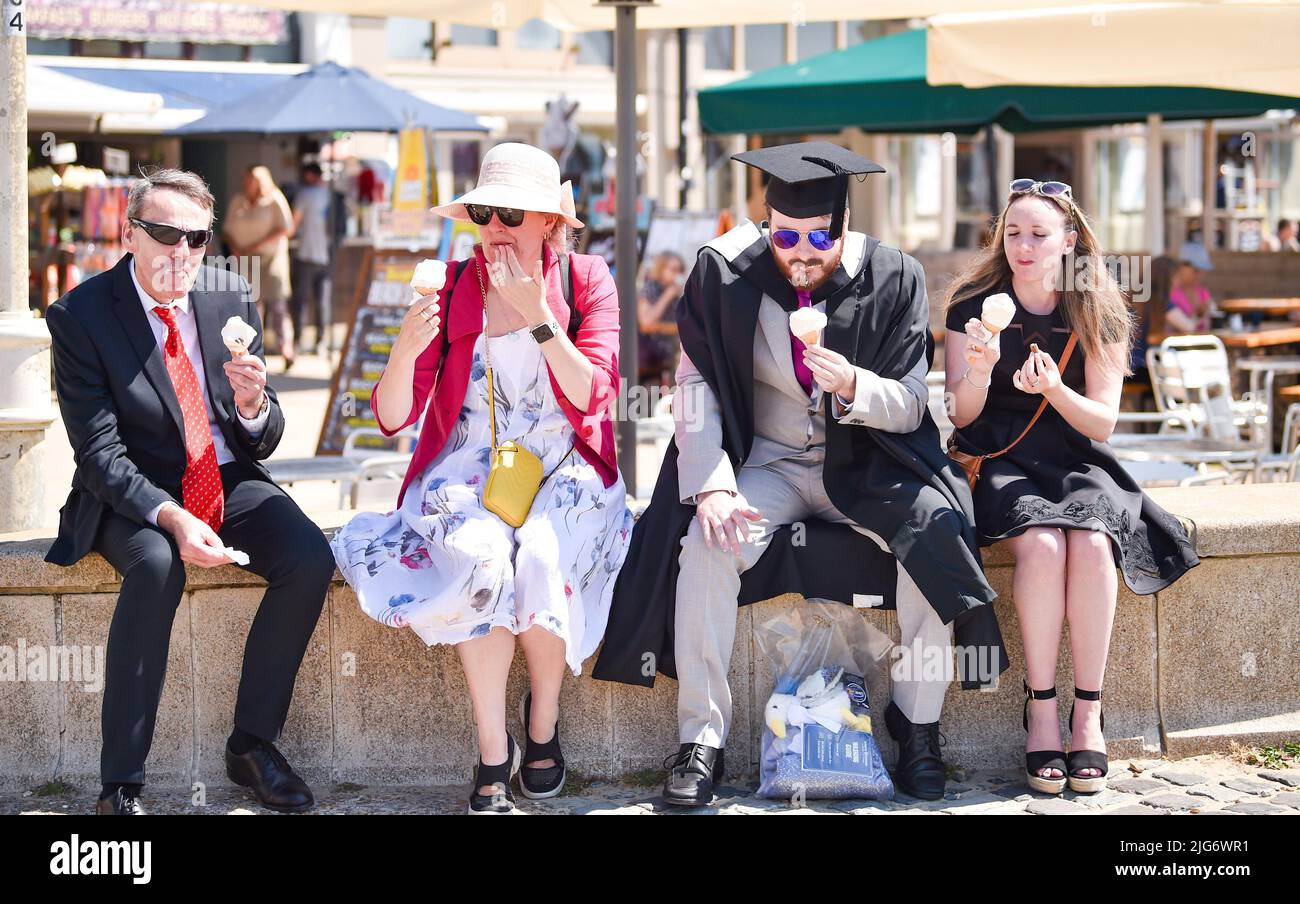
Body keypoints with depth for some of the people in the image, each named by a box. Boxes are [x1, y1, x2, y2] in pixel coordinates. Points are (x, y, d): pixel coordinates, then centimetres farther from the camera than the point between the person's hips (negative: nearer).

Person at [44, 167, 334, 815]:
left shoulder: (230, 299, 1)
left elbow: (262, 444, 5)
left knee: (310, 559, -23)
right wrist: (171, 519, -32)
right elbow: (100, 453, -15)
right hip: (133, 495, -4)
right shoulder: (80, 316, -11)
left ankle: (252, 743, -7)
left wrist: (253, 406, -20)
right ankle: (119, 785, -30)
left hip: (229, 483, 4)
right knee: (158, 567, -36)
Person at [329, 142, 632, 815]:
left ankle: (542, 722, -7)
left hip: (565, 475, 0)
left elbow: (593, 397, -12)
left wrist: (539, 317, -20)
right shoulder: (452, 288, 1)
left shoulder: (586, 281, 1)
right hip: (470, 473, 0)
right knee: (482, 559, -33)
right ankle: (494, 756, -25)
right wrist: (407, 348, -24)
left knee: (541, 561, -33)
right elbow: (392, 417, -5)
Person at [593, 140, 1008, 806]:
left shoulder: (891, 278, -8)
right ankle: (701, 738, -22)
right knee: (706, 546, -29)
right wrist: (712, 485, -22)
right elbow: (696, 388, -7)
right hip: (768, 464, 0)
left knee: (934, 537, -28)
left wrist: (852, 386, -30)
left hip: (866, 468, 0)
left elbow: (911, 406, -7)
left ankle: (917, 730, -14)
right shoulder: (726, 273, -9)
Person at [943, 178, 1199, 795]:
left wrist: (1055, 389, -21)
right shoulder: (973, 306, 0)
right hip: (998, 457, -1)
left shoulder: (1097, 316, 2)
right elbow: (962, 416, -1)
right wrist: (979, 372, -23)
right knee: (1042, 543, -33)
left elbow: (1103, 422, -1)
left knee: (1091, 544, -31)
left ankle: (1088, 714, -24)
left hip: (1073, 459, 1)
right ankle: (1041, 713, -26)